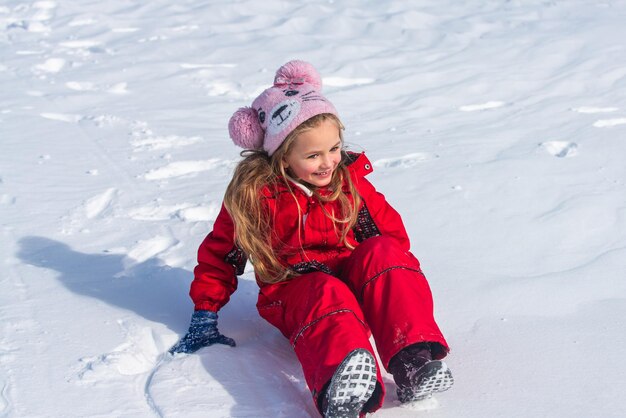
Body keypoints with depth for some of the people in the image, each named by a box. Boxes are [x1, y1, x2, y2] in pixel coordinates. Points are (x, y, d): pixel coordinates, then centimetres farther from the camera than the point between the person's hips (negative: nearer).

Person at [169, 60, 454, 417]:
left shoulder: (348, 178, 4)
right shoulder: (254, 192, -4)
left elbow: (389, 229, 13)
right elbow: (220, 253, 5)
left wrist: (391, 283, 0)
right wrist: (205, 317, 5)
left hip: (350, 274, 4)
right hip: (292, 290, -3)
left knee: (382, 252, -28)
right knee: (327, 296, -39)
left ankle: (414, 357, -46)